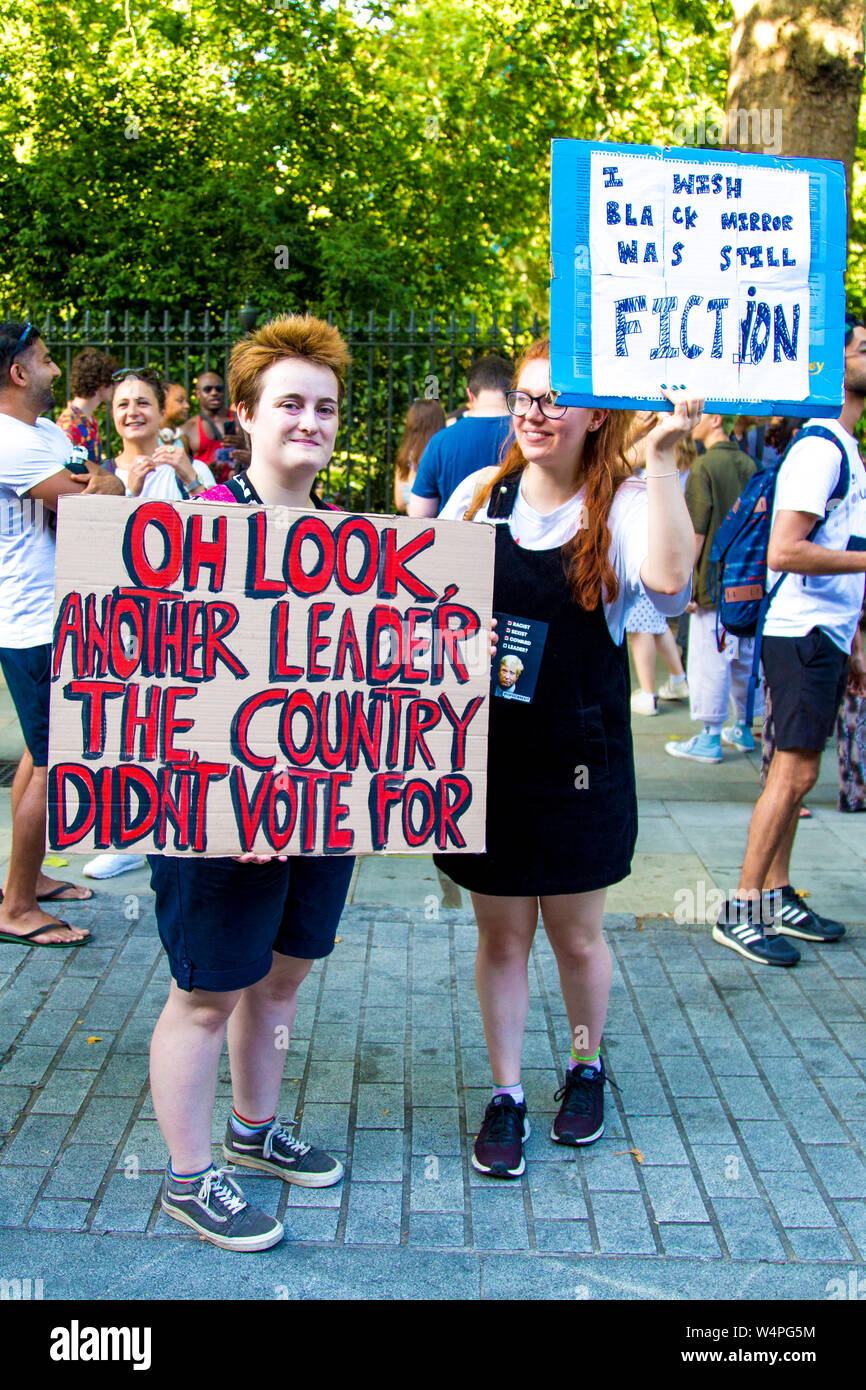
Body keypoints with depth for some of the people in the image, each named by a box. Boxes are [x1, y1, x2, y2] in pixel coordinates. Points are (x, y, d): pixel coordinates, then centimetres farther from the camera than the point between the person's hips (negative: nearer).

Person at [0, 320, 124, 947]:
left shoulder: (51, 433, 15)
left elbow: (108, 491, 10)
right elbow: (89, 506, -21)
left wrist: (101, 482, -13)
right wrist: (104, 485, 0)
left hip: (60, 620, 11)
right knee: (57, 762, -6)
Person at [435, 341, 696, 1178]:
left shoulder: (624, 504, -7)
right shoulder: (479, 495, 1)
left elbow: (667, 579, -29)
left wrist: (661, 458, -28)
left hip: (580, 761, -2)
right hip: (485, 753, 2)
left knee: (576, 936, 13)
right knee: (500, 935, 11)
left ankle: (586, 1066, 40)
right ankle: (505, 1095, 28)